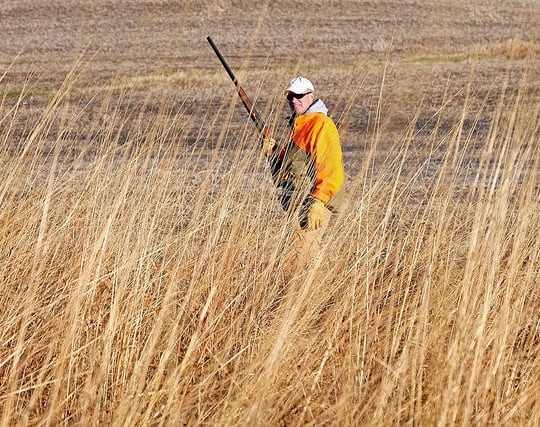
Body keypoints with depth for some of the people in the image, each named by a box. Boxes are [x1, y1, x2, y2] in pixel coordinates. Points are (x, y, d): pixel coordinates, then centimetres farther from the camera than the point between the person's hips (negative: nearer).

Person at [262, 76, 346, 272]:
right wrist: (273, 151, 6)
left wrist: (318, 202, -26)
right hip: (297, 204, 10)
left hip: (313, 204, -10)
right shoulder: (298, 125, 20)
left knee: (300, 260, -13)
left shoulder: (321, 125, -12)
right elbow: (287, 165, 27)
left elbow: (331, 168, -20)